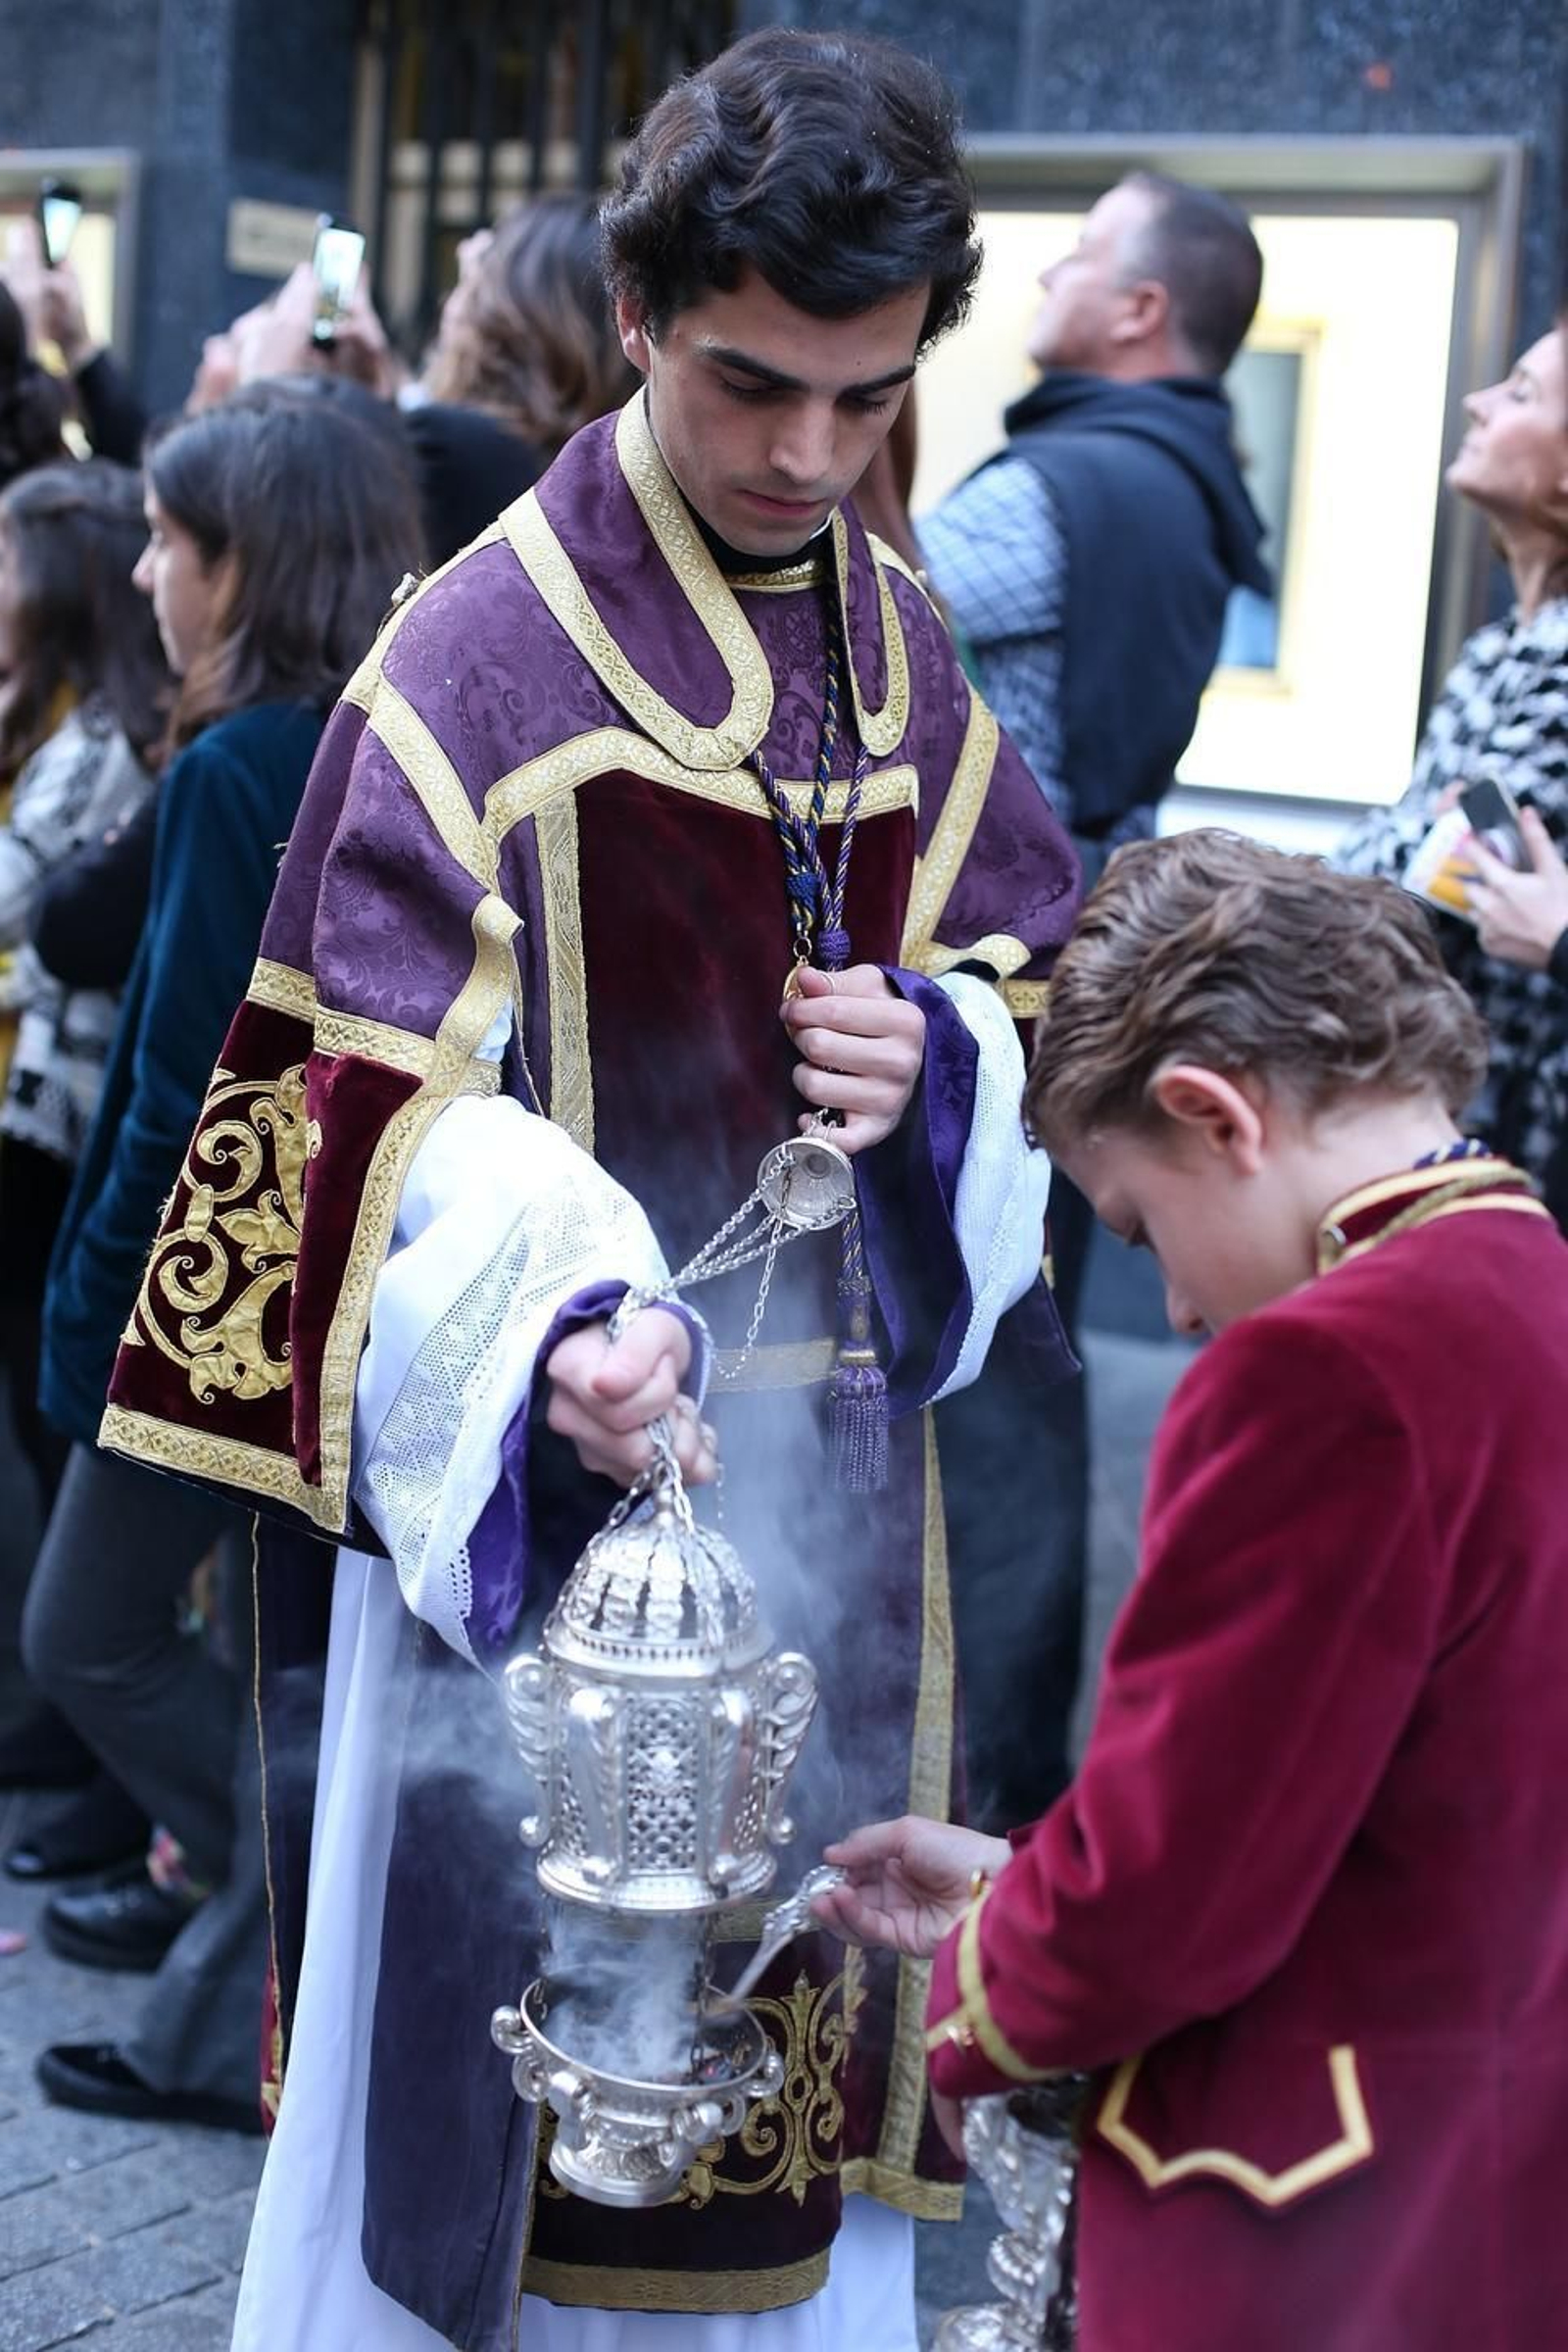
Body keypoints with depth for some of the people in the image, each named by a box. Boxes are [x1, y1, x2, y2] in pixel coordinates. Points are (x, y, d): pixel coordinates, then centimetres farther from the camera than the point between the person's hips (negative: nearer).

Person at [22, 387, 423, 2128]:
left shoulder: (231, 773, -20)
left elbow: (184, 1082, -20)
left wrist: (97, 1296, -12)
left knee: (87, 1635, 10)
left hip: (219, 1283, -9)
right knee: (271, 1647, 19)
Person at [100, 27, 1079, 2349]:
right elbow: (388, 1096, -15)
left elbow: (1035, 980, 16)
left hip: (834, 1444, 6)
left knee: (787, 2012, 15)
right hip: (546, 1461, -5)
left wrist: (935, 1054, -7)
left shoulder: (905, 651, 8)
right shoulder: (484, 651, -11)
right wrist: (554, 1322, -33)